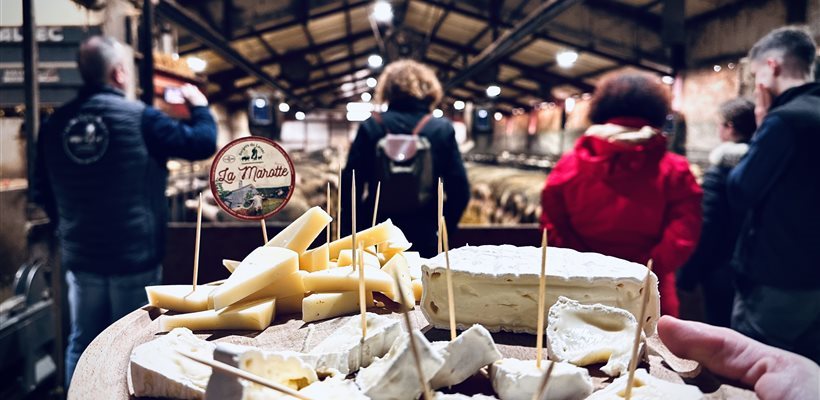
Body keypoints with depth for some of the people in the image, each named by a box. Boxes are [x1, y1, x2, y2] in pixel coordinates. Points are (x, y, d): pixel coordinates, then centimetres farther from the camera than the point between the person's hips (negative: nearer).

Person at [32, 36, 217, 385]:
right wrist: (199, 106, 10)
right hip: (135, 256, -4)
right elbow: (203, 143, -9)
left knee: (82, 344, 16)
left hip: (80, 257, 4)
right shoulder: (140, 118, -15)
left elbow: (42, 192, 11)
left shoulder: (55, 123, 1)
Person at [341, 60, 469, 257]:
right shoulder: (443, 129, -2)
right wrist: (445, 230, 9)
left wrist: (353, 229, 7)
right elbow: (459, 189, -4)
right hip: (425, 238, 0)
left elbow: (351, 183, -4)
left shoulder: (370, 126, -2)